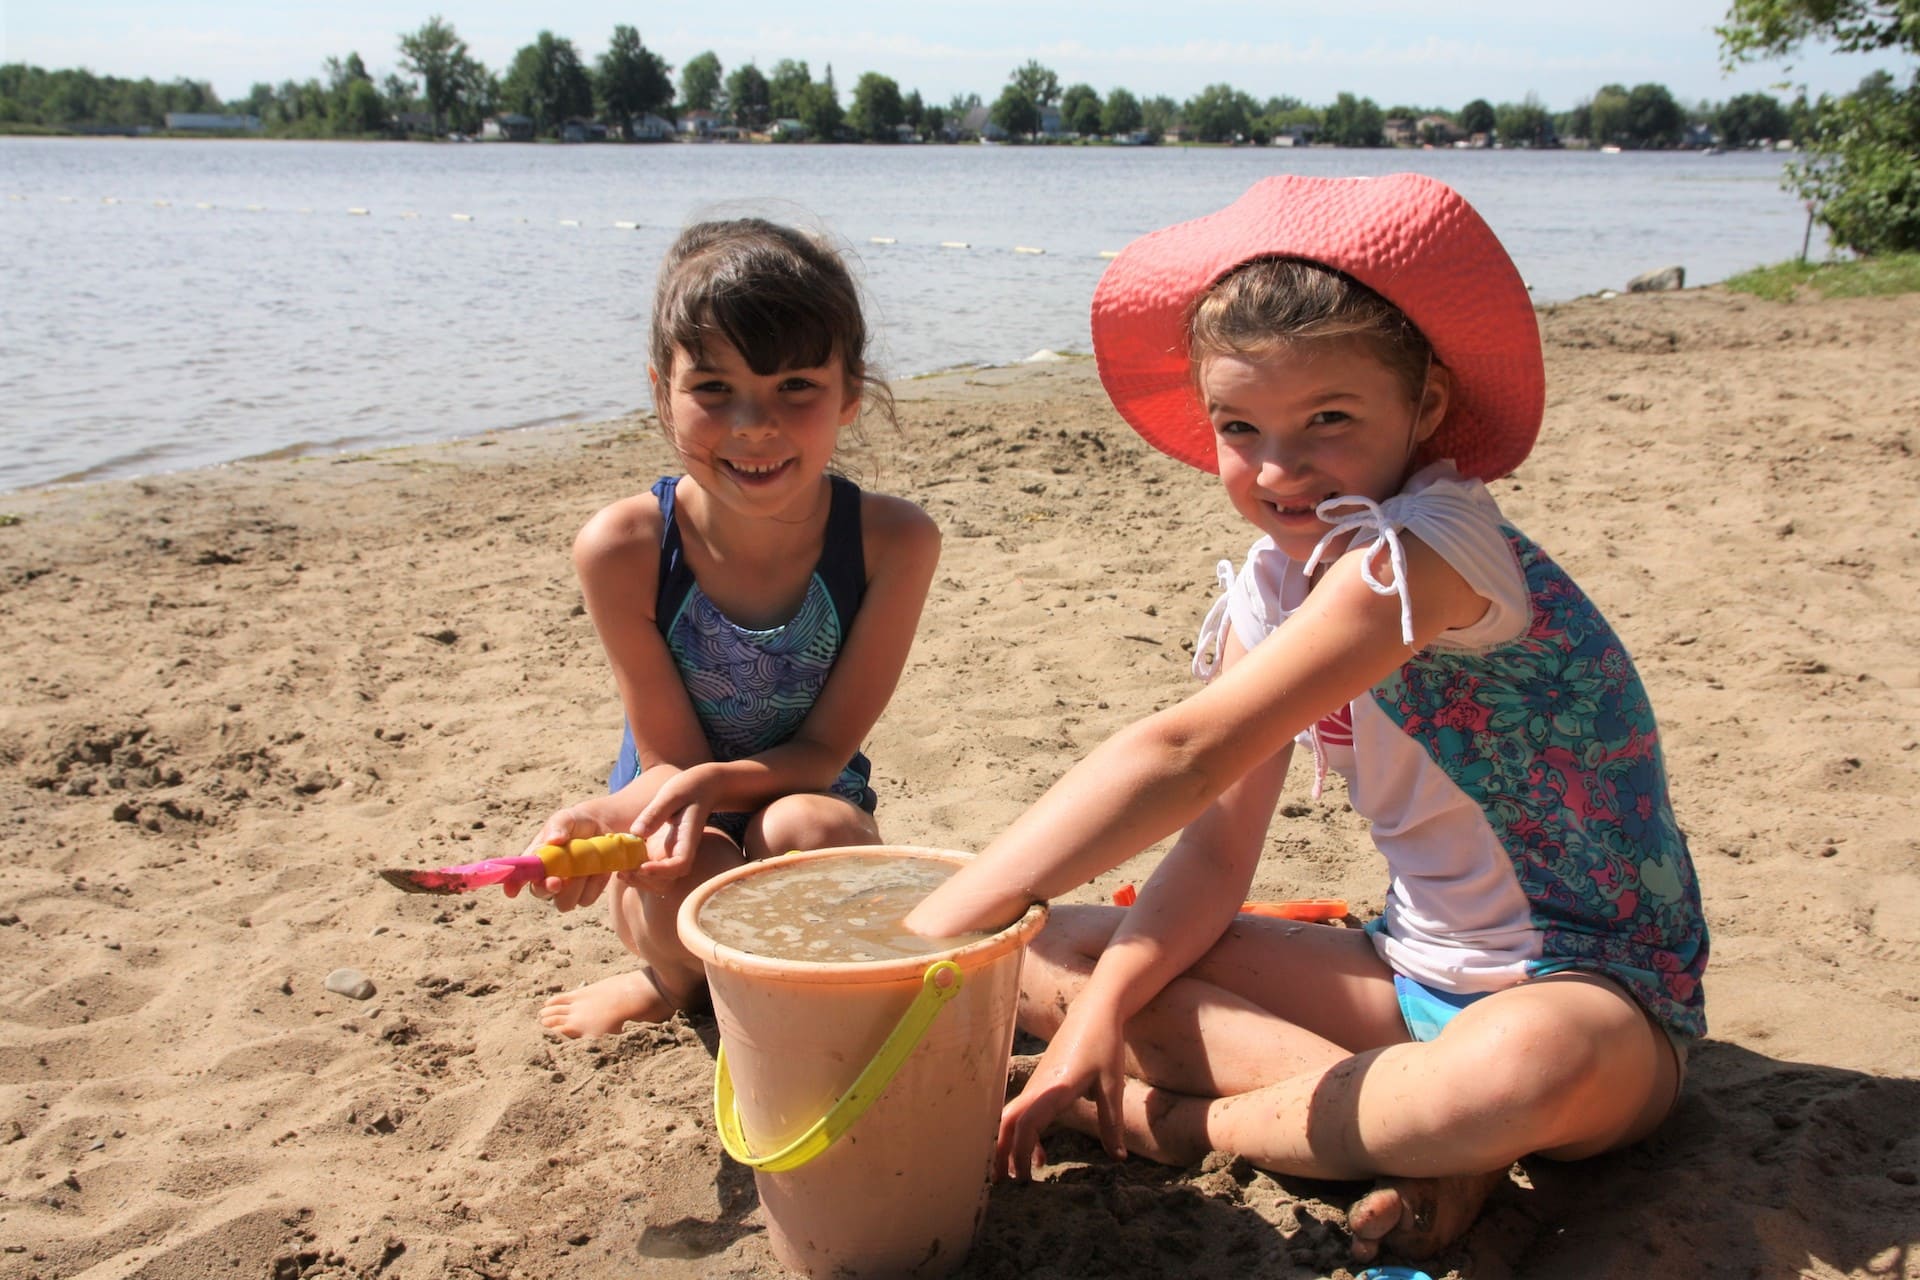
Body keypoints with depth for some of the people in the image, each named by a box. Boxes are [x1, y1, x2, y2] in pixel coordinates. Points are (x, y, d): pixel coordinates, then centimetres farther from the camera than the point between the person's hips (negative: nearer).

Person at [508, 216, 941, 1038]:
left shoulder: (892, 541, -21)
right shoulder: (624, 549, -21)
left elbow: (825, 750, -15)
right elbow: (671, 758, -14)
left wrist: (712, 782, -37)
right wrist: (605, 820, -38)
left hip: (810, 800, 0)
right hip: (688, 832, 0)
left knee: (804, 829, -34)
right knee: (686, 877, -33)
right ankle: (675, 978, 5)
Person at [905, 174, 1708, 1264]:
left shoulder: (1423, 555, -25)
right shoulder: (1273, 583, 1)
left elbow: (1182, 757, -34)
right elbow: (1216, 849, 0)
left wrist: (931, 928, -34)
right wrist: (1097, 1020, -14)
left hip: (1602, 998, -7)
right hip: (1419, 971, 7)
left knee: (1519, 1069, -44)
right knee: (1045, 950, -2)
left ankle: (1188, 1122, -15)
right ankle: (1418, 1127, -12)